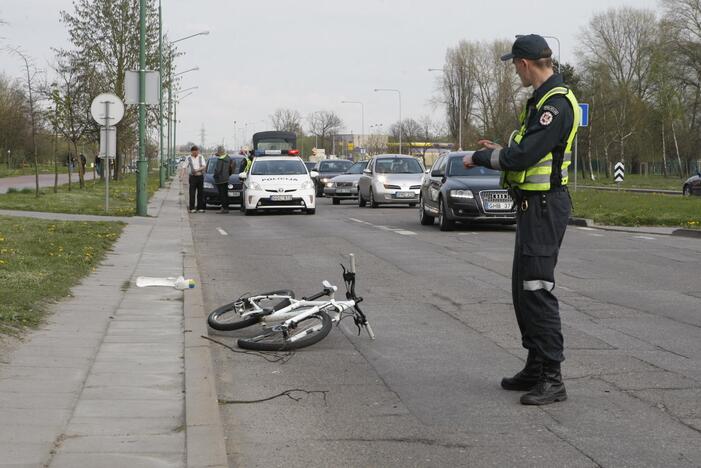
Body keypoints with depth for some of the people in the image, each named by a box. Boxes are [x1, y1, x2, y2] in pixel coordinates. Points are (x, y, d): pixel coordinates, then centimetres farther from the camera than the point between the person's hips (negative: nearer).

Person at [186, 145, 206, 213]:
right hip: (192, 177, -3)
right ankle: (192, 208, -6)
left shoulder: (201, 157, 8)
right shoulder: (188, 158, 1)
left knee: (200, 193, 5)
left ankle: (200, 208, 12)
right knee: (192, 193, -7)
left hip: (200, 176, 3)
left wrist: (198, 170, -19)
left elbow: (204, 166, -2)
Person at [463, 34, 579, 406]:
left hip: (544, 206, -11)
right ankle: (536, 368, 24)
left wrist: (480, 158, -12)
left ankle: (552, 380, -8)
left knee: (537, 289, -11)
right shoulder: (542, 99, 15)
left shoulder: (557, 103, -18)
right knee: (523, 289, 15)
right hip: (533, 204, 11)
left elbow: (524, 156, -24)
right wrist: (501, 152, 18)